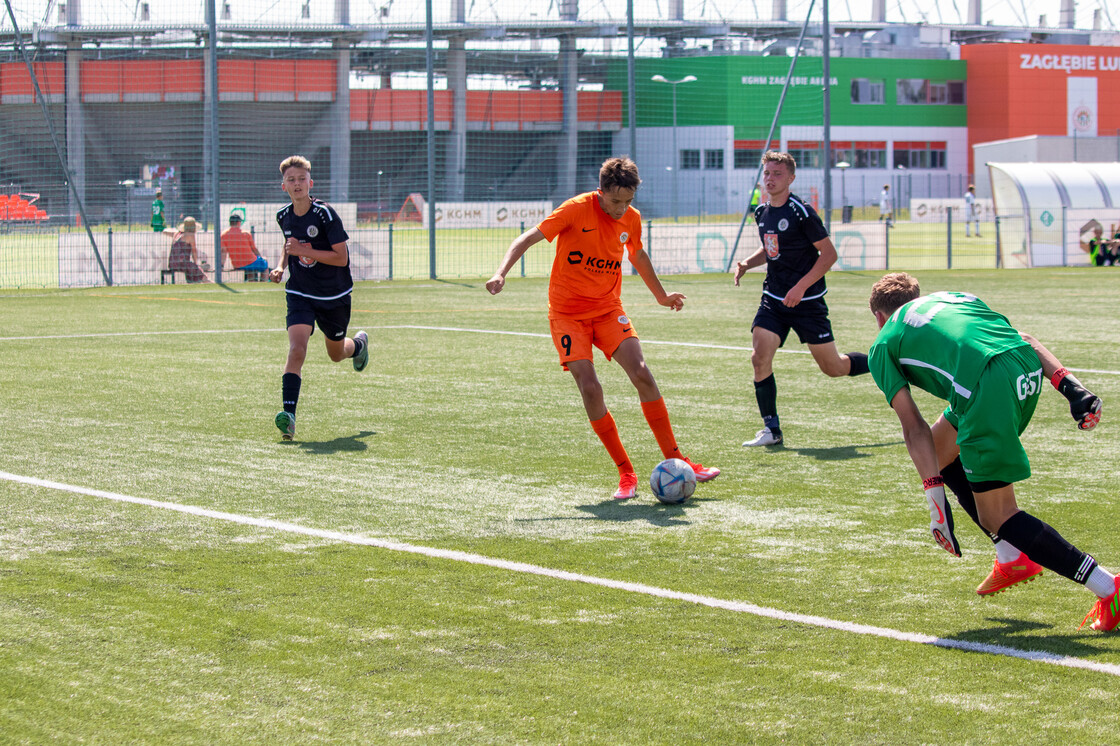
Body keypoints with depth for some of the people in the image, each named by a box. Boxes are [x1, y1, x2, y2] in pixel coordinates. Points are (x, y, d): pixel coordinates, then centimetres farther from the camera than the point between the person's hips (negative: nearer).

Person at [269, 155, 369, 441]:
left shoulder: (325, 214, -17)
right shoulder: (284, 216, -1)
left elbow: (342, 257, -19)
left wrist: (304, 251, -26)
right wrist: (281, 267, 4)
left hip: (334, 296, -2)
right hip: (300, 294, 2)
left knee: (336, 354, 18)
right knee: (296, 348, -22)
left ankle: (360, 344, 56)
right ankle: (288, 413, -29)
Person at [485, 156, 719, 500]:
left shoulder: (631, 219, 1)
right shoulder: (577, 210, -14)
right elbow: (528, 238, -15)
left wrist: (661, 295, 35)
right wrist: (501, 272, -31)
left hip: (608, 310, 3)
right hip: (568, 313, -3)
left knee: (642, 375, -14)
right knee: (590, 389, -16)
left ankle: (675, 461, -6)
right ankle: (626, 474, -6)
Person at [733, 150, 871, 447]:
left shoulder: (801, 212, -15)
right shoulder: (762, 213, 6)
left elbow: (829, 253, -13)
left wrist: (801, 286, -20)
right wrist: (747, 263, 3)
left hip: (807, 301, -6)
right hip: (773, 300, 6)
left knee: (833, 367, 2)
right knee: (760, 357, -12)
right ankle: (771, 429, -1)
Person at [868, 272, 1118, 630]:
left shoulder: (883, 345, 20)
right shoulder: (952, 298, 35)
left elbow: (914, 428, 10)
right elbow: (1024, 339, 19)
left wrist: (935, 497, 8)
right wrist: (1069, 384, 10)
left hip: (989, 392, -7)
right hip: (1029, 369, 7)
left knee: (997, 517, 5)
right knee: (939, 451, 28)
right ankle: (1014, 556, 26)